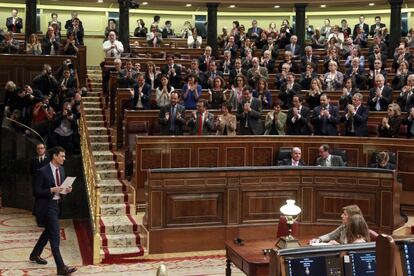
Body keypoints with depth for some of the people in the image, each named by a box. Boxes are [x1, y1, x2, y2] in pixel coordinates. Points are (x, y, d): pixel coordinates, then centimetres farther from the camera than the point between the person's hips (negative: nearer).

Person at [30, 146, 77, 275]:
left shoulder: (61, 170, 8)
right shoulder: (42, 171, -16)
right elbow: (36, 191, -15)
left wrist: (66, 189, -3)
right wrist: (51, 190, -26)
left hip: (56, 204, 9)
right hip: (46, 206, -9)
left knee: (49, 231, 22)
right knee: (55, 236, -11)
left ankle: (35, 255, 43)